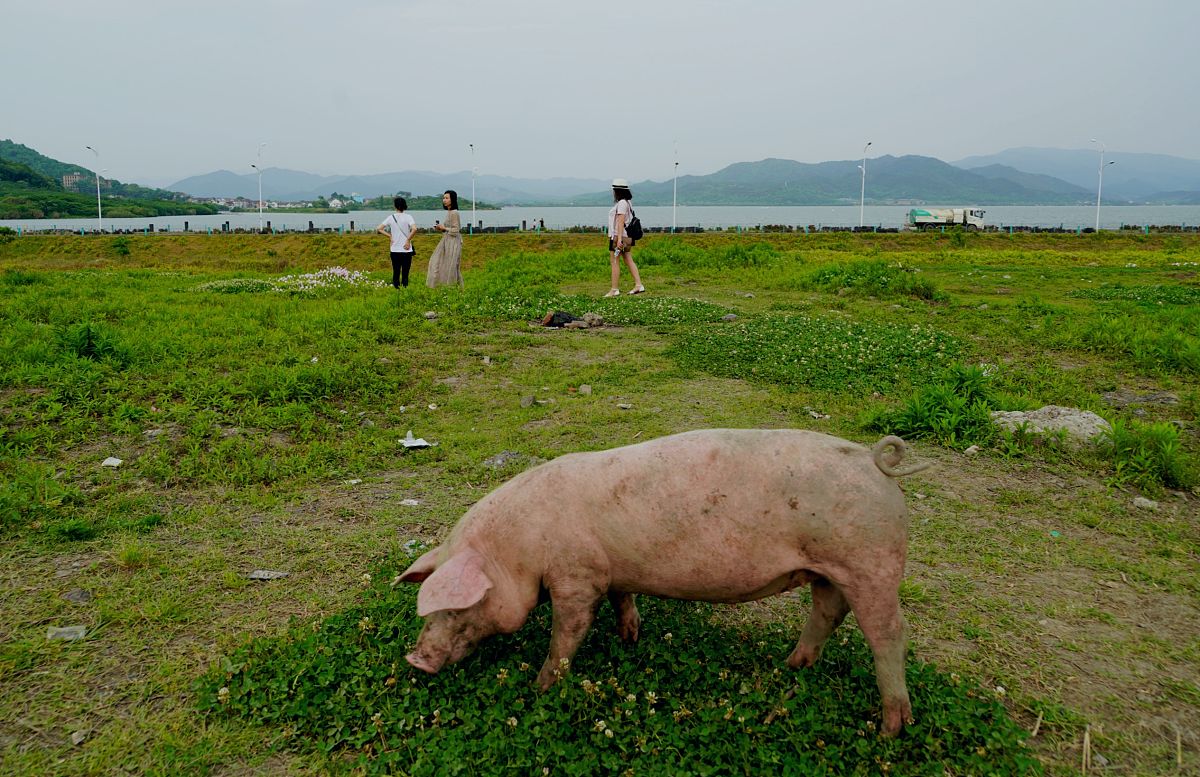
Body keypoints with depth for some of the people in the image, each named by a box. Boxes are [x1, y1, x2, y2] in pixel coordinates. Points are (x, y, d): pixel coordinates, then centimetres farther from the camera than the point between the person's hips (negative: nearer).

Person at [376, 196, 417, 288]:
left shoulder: (391, 217, 2)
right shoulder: (408, 217, -5)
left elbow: (379, 229, -1)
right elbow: (414, 229, -21)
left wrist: (390, 235, 4)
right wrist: (408, 240, -9)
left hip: (395, 250, 2)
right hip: (406, 250, -2)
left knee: (396, 274, 9)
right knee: (405, 274, 3)